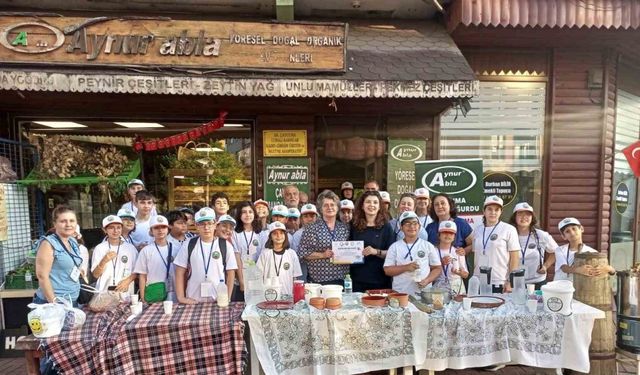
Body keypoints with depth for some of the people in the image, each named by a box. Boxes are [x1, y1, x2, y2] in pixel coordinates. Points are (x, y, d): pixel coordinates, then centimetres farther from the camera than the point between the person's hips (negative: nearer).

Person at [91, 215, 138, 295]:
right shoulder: (99, 248, 2)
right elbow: (96, 275, 1)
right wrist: (104, 261, -14)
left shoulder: (130, 248, 3)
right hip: (104, 292, 0)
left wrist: (127, 281, -10)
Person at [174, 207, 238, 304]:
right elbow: (180, 272, 4)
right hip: (193, 300, 1)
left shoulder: (225, 245, -2)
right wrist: (181, 297, -2)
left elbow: (230, 273, 0)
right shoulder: (189, 244, 2)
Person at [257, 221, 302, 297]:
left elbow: (295, 277, 6)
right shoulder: (265, 253, 2)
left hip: (287, 294, 1)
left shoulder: (291, 253, 3)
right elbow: (259, 276, 5)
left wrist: (295, 294, 1)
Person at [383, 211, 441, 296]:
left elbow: (437, 268, 8)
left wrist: (427, 281, -8)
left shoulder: (428, 246, 7)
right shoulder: (394, 247, 5)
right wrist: (406, 267, -12)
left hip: (424, 293, 0)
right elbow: (387, 270, 1)